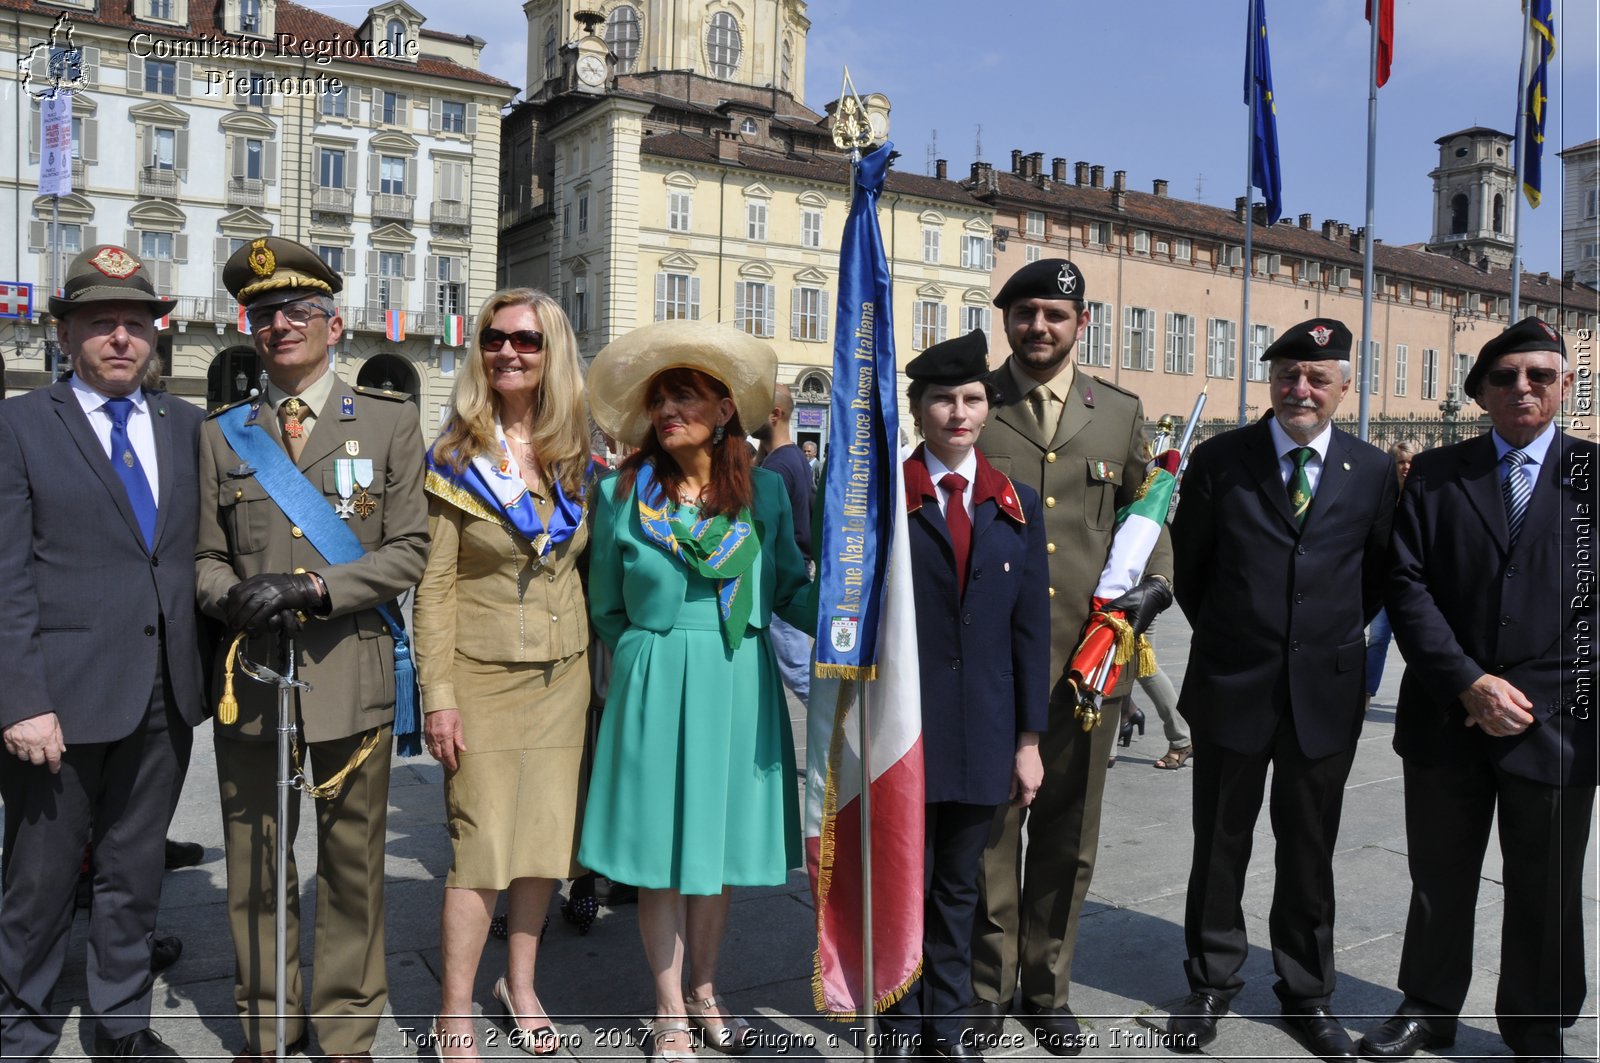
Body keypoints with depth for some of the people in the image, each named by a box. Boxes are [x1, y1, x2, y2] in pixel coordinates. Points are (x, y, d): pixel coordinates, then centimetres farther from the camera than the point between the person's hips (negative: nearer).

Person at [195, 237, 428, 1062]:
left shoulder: (390, 422, 4)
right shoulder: (221, 433, 10)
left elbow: (408, 550, -3)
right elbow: (205, 555, 9)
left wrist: (315, 587, -16)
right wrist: (232, 599, -13)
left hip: (351, 674, -2)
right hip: (251, 674, 2)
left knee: (353, 861, 9)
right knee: (254, 863, 11)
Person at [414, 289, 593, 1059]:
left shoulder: (574, 456, 5)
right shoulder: (456, 454, -5)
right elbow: (434, 584, -7)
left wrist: (595, 674, 7)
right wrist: (437, 695, -12)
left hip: (562, 674, 4)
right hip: (483, 675, -3)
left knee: (545, 836, 10)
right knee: (481, 841, -3)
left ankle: (520, 983, 28)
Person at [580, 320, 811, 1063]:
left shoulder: (763, 490, 2)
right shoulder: (618, 495, -1)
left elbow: (790, 590, 3)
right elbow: (605, 610, 7)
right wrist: (658, 658, 6)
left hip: (739, 687, 2)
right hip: (654, 688, -1)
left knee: (720, 845, 12)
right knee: (661, 848, 6)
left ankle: (705, 992, 32)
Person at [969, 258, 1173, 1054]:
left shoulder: (1120, 413, 10)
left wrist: (1157, 583, -1)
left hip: (1089, 658, 3)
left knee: (1068, 839, 13)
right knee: (987, 831, 6)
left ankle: (1047, 989, 31)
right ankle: (987, 991, 24)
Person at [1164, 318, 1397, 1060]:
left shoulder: (1374, 472, 1)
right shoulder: (1219, 460, -3)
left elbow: (1376, 577, 9)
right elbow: (1190, 568, 4)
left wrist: (1333, 641, 6)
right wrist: (1226, 638, 8)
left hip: (1325, 692, 1)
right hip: (1231, 688, -1)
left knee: (1309, 853, 13)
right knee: (1220, 847, 11)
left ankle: (1306, 993, 30)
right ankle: (1211, 985, 27)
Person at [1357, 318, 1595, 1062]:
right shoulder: (1434, 475, 4)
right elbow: (1406, 584, -4)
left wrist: (1533, 701, -9)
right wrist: (1470, 684, -13)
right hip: (1447, 718, 1)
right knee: (1439, 879, 14)